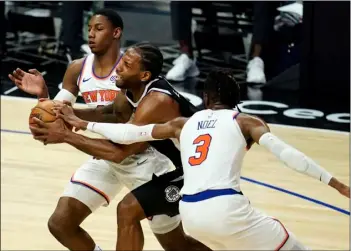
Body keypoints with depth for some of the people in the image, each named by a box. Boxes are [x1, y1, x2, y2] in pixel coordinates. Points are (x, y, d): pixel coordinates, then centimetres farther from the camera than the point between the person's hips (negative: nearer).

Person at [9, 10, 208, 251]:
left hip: (143, 157, -6)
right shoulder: (78, 69, -1)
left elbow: (119, 117, -29)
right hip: (104, 157, 6)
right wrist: (43, 94, -19)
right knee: (60, 223, -3)